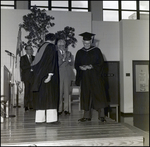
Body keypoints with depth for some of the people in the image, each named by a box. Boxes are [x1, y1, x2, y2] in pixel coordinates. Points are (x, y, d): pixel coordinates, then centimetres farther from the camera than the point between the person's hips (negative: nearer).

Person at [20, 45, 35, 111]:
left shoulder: (34, 58, 16)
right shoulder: (23, 58, 6)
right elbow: (22, 67, -6)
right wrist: (30, 66, -11)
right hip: (26, 77, -2)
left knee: (32, 92, -1)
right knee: (27, 92, -3)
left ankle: (31, 106, 5)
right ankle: (26, 106, 5)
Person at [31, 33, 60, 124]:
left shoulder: (41, 47, 14)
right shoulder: (52, 47, -6)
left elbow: (36, 62, 14)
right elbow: (52, 61, -16)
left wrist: (38, 75, 17)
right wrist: (50, 75, -21)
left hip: (40, 75, 7)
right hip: (48, 75, -7)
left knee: (41, 96, 7)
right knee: (50, 96, -4)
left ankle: (40, 118, 10)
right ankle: (51, 118, -4)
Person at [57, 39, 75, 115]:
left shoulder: (69, 53, 14)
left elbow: (71, 64, 7)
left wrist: (68, 57, -10)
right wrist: (63, 57, -15)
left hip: (67, 75, 3)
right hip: (59, 75, -3)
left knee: (67, 92, 3)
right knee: (59, 92, -3)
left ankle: (66, 108, 10)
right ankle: (59, 109, 5)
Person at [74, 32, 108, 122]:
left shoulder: (96, 50, 3)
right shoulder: (80, 52, 11)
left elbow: (101, 63, -2)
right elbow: (76, 65, 10)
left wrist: (92, 66, -17)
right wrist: (80, 67, -12)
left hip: (95, 76, -3)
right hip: (84, 77, 3)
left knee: (98, 95, -6)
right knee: (86, 96, 4)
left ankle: (102, 115, 0)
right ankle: (87, 116, 10)